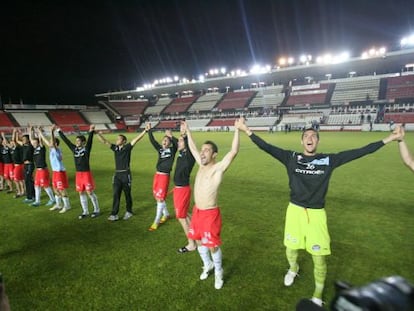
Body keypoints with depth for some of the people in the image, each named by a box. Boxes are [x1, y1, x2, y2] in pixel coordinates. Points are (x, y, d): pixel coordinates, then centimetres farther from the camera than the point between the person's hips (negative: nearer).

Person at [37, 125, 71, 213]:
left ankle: (67, 206, 7)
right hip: (55, 171, 9)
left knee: (62, 190, -3)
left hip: (60, 172, -9)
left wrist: (52, 132, -41)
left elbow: (52, 143, -34)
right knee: (55, 189, 16)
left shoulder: (57, 150, -16)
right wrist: (40, 133, 21)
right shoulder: (51, 149, 8)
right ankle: (58, 205, 29)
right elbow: (46, 142, 19)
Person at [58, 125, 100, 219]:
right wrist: (59, 132, 14)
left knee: (90, 192, -1)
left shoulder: (86, 148, -8)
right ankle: (85, 212, 21)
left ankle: (97, 210, 13)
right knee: (81, 193, 10)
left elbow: (90, 140, -25)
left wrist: (91, 131, -40)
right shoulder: (74, 149, 6)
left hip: (86, 173, -6)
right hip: (78, 174, 6)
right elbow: (66, 140, 12)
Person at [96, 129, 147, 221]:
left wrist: (145, 130, -22)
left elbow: (136, 139, -14)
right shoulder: (115, 147, 7)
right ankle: (114, 214, 2)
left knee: (127, 194, 8)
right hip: (117, 174, 4)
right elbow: (104, 141, 9)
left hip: (126, 174, -4)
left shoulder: (127, 147, -6)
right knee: (116, 194, 0)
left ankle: (129, 212, 24)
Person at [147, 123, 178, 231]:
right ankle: (166, 214, 36)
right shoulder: (160, 149, 8)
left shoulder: (172, 150, -5)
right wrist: (149, 131, -10)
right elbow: (153, 141, 0)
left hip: (165, 176, -7)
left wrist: (171, 137, -36)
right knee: (157, 197, 15)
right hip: (157, 175, 7)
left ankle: (156, 222, 7)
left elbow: (177, 143, -23)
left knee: (160, 199, -3)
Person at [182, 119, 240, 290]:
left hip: (210, 214, -7)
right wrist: (187, 131, 19)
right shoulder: (202, 165, 4)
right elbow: (192, 148, 16)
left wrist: (237, 130, -32)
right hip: (197, 211, 7)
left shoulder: (218, 168, -16)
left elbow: (233, 151, -28)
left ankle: (218, 272, 29)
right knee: (199, 242, 21)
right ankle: (207, 265, 45)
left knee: (213, 246, 4)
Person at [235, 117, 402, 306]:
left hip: (316, 214, 0)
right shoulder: (291, 158, -5)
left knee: (319, 258, 7)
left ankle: (318, 294, 35)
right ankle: (293, 269, 56)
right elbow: (267, 147, -10)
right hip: (295, 211, 1)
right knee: (291, 249, 19)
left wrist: (388, 139, -2)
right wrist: (248, 132, -16)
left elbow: (359, 152, -2)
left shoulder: (328, 160, -3)